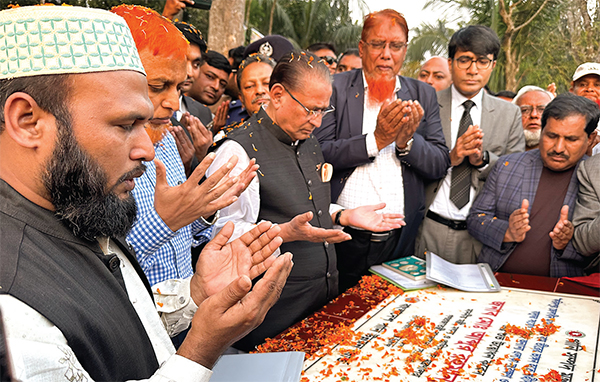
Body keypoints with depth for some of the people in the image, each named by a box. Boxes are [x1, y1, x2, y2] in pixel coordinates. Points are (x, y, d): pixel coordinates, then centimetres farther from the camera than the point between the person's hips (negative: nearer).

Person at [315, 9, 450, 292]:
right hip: (344, 239, -2)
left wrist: (407, 141, -14)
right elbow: (320, 154, -11)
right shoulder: (335, 88, -1)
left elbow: (441, 165, 4)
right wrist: (375, 140, -19)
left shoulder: (423, 95, 8)